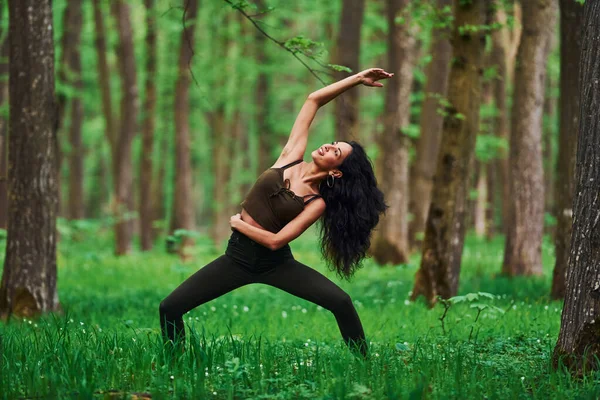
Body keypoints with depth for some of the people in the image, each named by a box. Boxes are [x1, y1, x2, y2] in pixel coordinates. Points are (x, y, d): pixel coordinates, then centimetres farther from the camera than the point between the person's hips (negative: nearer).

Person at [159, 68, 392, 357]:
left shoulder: (317, 203, -11)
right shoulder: (290, 157, -2)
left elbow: (275, 240, -18)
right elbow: (313, 101, -1)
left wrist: (238, 223, -7)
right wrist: (356, 80, -2)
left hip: (275, 263, -3)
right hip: (238, 257, 3)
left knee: (341, 303, -21)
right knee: (169, 308, -8)